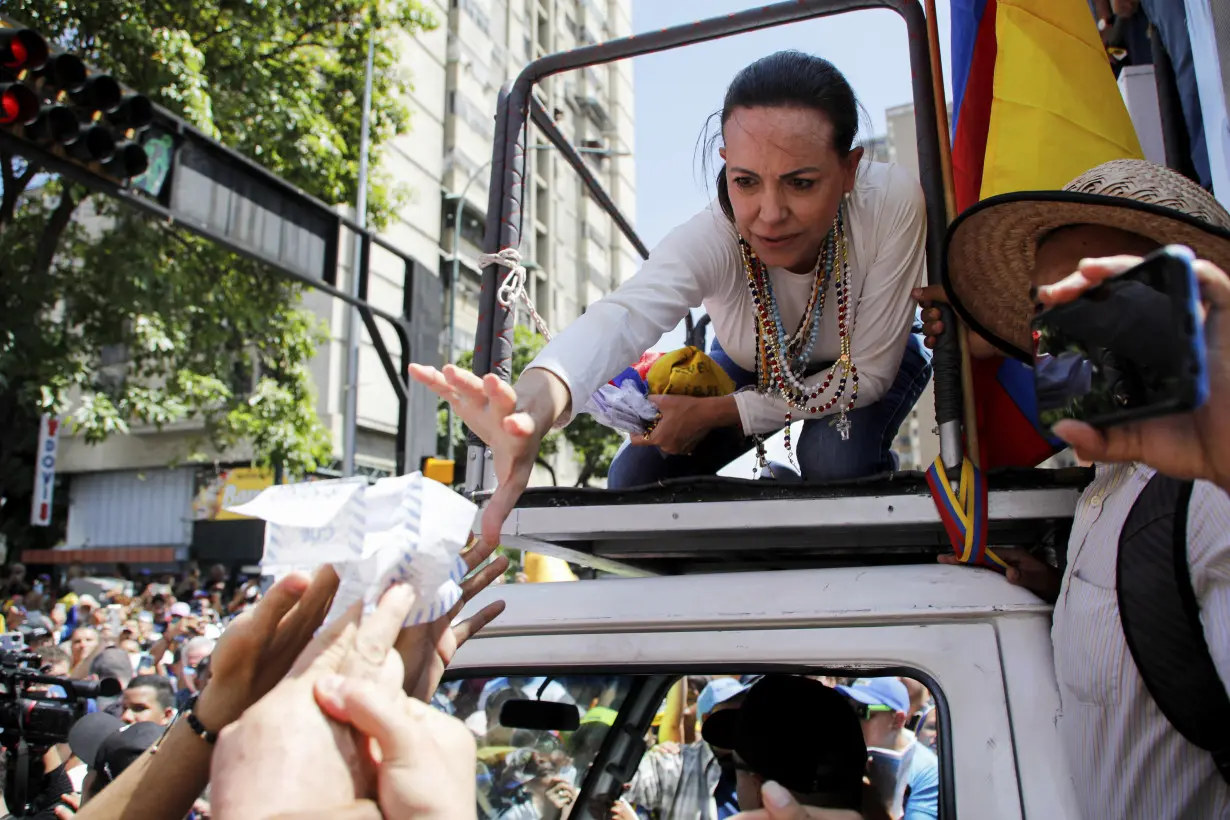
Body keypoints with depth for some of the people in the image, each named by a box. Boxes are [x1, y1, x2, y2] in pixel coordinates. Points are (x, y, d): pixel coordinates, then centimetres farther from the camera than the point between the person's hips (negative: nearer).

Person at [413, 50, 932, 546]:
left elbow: (869, 372, -29)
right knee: (636, 479, -11)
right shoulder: (710, 238, -37)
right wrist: (533, 407, -80)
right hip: (752, 367, 1)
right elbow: (624, 315, -57)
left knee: (836, 458, -32)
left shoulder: (893, 204, -36)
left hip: (869, 364, -1)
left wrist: (713, 412, -34)